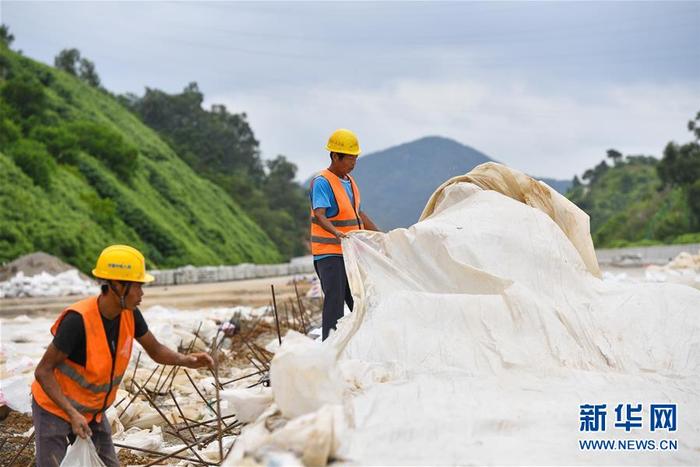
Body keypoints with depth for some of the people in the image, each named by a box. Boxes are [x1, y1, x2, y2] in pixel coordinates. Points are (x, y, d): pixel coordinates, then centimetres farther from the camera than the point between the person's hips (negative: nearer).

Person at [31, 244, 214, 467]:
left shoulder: (130, 314, -12)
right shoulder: (78, 320, -32)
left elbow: (155, 350, 3)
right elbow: (43, 371, -26)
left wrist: (186, 360, -17)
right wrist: (72, 414, -32)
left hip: (92, 411, 7)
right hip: (55, 407, -7)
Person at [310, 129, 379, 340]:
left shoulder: (349, 181, 15)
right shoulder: (322, 182, -12)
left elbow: (359, 214, 27)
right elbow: (319, 215, -27)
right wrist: (336, 232, -45)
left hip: (351, 253, 9)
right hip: (329, 253, -9)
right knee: (334, 301, -14)